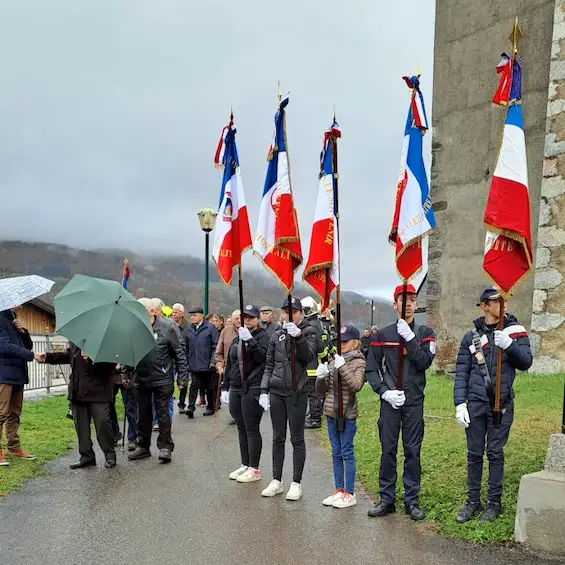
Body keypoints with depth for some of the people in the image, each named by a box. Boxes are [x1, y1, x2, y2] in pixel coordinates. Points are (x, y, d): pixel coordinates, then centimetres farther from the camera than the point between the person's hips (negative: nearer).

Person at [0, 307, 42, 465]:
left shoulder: (14, 321, 19)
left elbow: (28, 345, 19)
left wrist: (23, 331, 0)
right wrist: (32, 355, -18)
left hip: (17, 374, 8)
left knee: (14, 414, 12)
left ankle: (14, 447, 18)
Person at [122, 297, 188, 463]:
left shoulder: (167, 328, -6)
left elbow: (179, 353, -3)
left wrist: (182, 376, -5)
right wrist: (125, 375, 8)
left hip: (162, 379, -4)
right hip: (140, 380, 4)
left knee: (162, 412, 0)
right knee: (143, 414, 13)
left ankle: (165, 446, 9)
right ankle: (143, 446, 25)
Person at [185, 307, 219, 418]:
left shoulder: (210, 328, -5)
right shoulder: (189, 329, 7)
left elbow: (215, 345, -7)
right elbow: (186, 347, 12)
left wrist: (213, 361, -12)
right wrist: (186, 361, 7)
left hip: (208, 364, -2)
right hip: (194, 365, 2)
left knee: (210, 387, 9)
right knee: (194, 385, -6)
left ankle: (211, 408, 20)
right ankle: (191, 407, -9)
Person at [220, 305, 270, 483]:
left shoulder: (263, 336, -3)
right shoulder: (237, 339, 18)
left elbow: (262, 357, -19)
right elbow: (229, 365, 20)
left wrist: (250, 340, -26)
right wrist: (225, 387, 16)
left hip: (253, 390, -7)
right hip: (236, 389, 7)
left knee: (252, 429, -4)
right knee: (241, 429, 12)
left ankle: (254, 469, 4)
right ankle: (245, 465, 21)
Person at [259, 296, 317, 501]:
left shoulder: (308, 333, 0)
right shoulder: (276, 336, 9)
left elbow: (309, 356, -16)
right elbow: (269, 365, 12)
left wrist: (298, 336, -29)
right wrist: (264, 390, 5)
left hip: (297, 393, -4)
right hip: (276, 392, 4)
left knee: (297, 438, 2)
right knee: (278, 438, 10)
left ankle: (296, 483, 10)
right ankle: (276, 481, 19)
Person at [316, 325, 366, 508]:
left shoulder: (359, 362, -5)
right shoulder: (333, 361, 10)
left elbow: (356, 385, -21)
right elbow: (321, 390, 11)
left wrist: (342, 368, -27)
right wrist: (321, 378, -9)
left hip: (347, 415, -6)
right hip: (331, 413, 6)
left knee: (347, 453, 0)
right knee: (336, 454, 13)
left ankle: (350, 493, 9)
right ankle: (339, 490, 23)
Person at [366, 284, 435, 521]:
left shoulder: (425, 333, 4)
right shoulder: (383, 334, 4)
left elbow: (425, 362, -11)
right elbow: (371, 369, 4)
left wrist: (409, 337, -17)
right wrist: (384, 392, -9)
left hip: (414, 402, 0)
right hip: (390, 402, 0)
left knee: (413, 451, 5)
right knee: (388, 450, 5)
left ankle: (412, 501, 15)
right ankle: (386, 499, 16)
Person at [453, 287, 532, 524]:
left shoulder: (515, 331, 2)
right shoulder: (471, 336, 5)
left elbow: (525, 362, -6)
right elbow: (461, 373, 5)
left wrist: (509, 345, -24)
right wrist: (460, 404, -3)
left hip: (502, 404, -1)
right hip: (475, 404, 1)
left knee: (495, 453, 6)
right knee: (474, 454, 8)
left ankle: (494, 503, 17)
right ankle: (473, 501, 19)